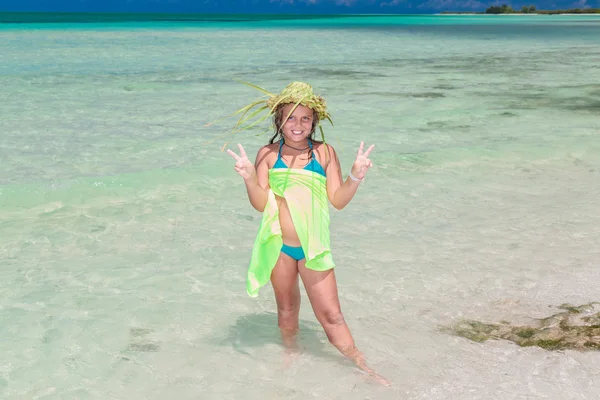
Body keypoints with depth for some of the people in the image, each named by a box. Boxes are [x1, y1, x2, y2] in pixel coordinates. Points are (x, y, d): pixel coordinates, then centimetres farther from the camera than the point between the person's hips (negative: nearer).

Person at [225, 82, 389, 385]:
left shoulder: (325, 153, -3)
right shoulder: (268, 155, -3)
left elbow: (337, 200, -4)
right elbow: (260, 203, -7)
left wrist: (356, 177, -19)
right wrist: (249, 178, -23)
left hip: (313, 247, -1)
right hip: (279, 246, 1)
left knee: (331, 315, -1)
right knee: (287, 310, 18)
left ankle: (362, 367, 7)